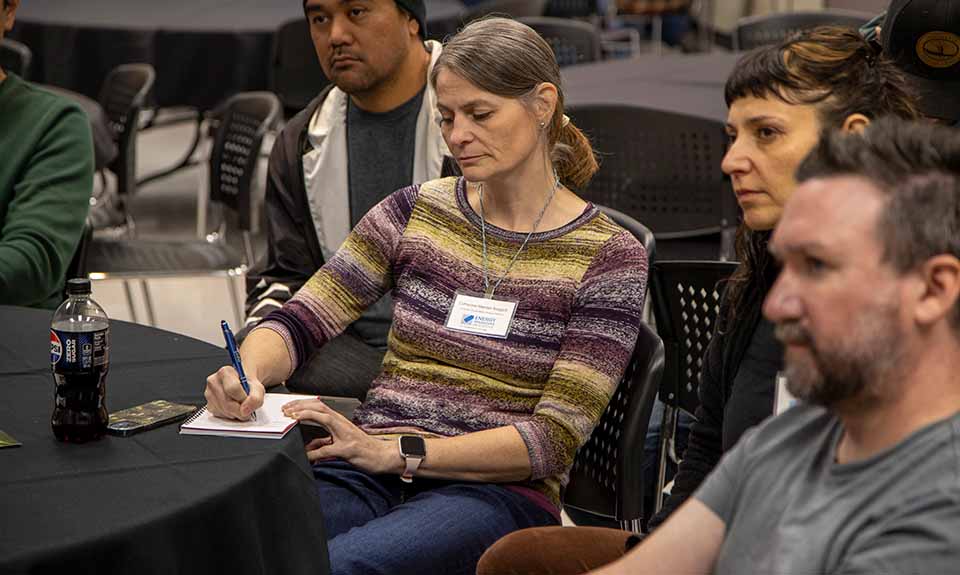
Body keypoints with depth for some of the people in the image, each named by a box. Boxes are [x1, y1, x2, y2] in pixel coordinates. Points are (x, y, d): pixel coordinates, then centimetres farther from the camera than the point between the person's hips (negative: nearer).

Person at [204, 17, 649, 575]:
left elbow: (554, 439, -6)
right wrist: (247, 373, -13)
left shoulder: (609, 255, 1)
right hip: (362, 473, 3)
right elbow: (298, 322, 11)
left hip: (496, 490, -3)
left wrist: (399, 452, -16)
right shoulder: (418, 211, 12)